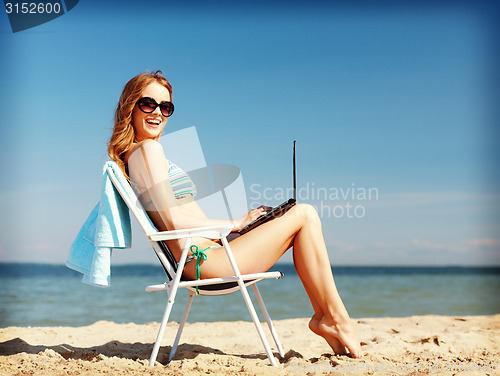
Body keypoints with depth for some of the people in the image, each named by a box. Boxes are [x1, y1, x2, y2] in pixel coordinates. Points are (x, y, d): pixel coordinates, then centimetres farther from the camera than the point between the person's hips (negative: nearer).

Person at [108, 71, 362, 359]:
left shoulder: (130, 154, 20)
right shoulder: (148, 148, -10)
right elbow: (173, 220, -17)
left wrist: (239, 221, 14)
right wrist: (234, 224, -6)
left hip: (200, 262, 10)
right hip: (205, 260, -10)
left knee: (302, 215, 14)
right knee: (304, 215, -6)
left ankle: (322, 316, 9)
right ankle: (337, 319, 0)